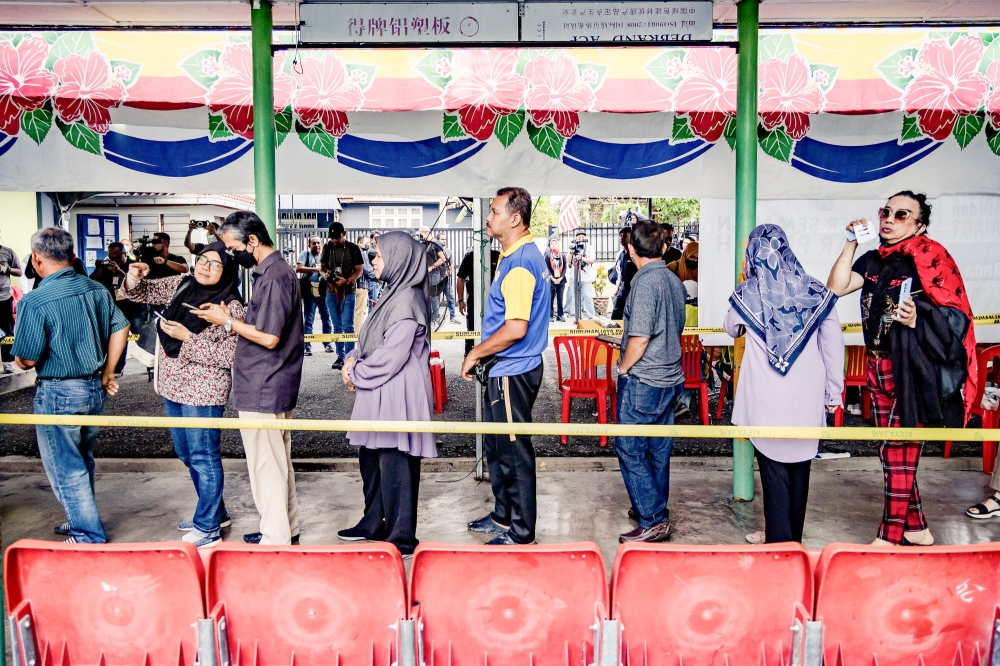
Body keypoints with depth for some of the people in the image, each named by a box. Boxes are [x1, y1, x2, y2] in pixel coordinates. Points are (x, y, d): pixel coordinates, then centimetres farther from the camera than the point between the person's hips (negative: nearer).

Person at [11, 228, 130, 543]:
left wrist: (20, 323, 3)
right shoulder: (96, 289, -1)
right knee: (82, 460, 23)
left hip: (59, 393, -6)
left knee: (65, 469, 8)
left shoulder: (34, 302, -19)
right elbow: (121, 328, 6)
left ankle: (90, 538, 16)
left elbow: (26, 361, -16)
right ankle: (81, 519, 38)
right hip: (95, 388, 7)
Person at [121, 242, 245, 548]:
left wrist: (187, 338, -22)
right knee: (187, 455, 19)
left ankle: (208, 530, 15)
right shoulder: (182, 285, 5)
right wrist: (134, 278, -9)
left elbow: (229, 356, -22)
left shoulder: (230, 307, -16)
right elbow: (142, 293, 14)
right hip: (172, 386, 9)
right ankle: (216, 514, 35)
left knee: (203, 457, 1)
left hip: (202, 391, -8)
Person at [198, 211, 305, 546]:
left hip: (263, 390, -10)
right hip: (273, 386, 10)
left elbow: (269, 337, -23)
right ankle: (287, 529, 31)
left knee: (265, 466, 0)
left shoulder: (274, 276, -19)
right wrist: (233, 317, 6)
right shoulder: (275, 271, 12)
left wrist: (228, 321, -11)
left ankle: (274, 539, 10)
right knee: (279, 461, 18)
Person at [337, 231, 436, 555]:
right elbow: (371, 340, 20)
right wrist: (354, 359, 2)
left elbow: (390, 357, -21)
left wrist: (355, 373, -8)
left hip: (397, 395, -10)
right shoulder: (393, 294, 13)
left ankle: (400, 538, 11)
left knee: (395, 466, -1)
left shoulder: (406, 300, -18)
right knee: (371, 458, 18)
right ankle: (374, 524, 34)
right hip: (379, 394, 10)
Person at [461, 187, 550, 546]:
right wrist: (483, 354, 18)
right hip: (505, 369, 11)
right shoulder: (517, 255, 13)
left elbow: (516, 328, -28)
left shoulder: (520, 263, -21)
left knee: (514, 452, 0)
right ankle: (503, 516, 36)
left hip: (511, 372, -11)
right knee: (497, 446, 21)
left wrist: (476, 352, -15)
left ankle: (521, 534, 13)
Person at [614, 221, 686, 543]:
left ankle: (652, 521, 2)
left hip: (643, 381, -9)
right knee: (659, 449, 18)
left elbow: (640, 338, -22)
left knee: (630, 450, -1)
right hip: (671, 378, 9)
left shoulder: (645, 281, -18)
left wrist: (623, 368, -7)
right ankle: (655, 508, 30)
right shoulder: (675, 281, 9)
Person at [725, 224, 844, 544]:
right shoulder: (815, 290, -1)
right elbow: (833, 344, 2)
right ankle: (794, 541, 29)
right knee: (799, 469, 16)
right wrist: (833, 392, 10)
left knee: (774, 472, 6)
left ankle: (778, 543, 9)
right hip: (807, 399, 2)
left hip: (766, 402, -2)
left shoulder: (748, 293, -5)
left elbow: (732, 329, 15)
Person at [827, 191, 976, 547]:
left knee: (898, 451, -2)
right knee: (896, 451, 14)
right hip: (879, 367, 7)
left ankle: (890, 536, 11)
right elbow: (835, 288, 0)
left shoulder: (930, 258, -10)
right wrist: (851, 243, -1)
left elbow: (955, 319, -14)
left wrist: (916, 320, -32)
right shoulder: (874, 260, 9)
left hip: (911, 369, -7)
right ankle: (916, 528, 29)